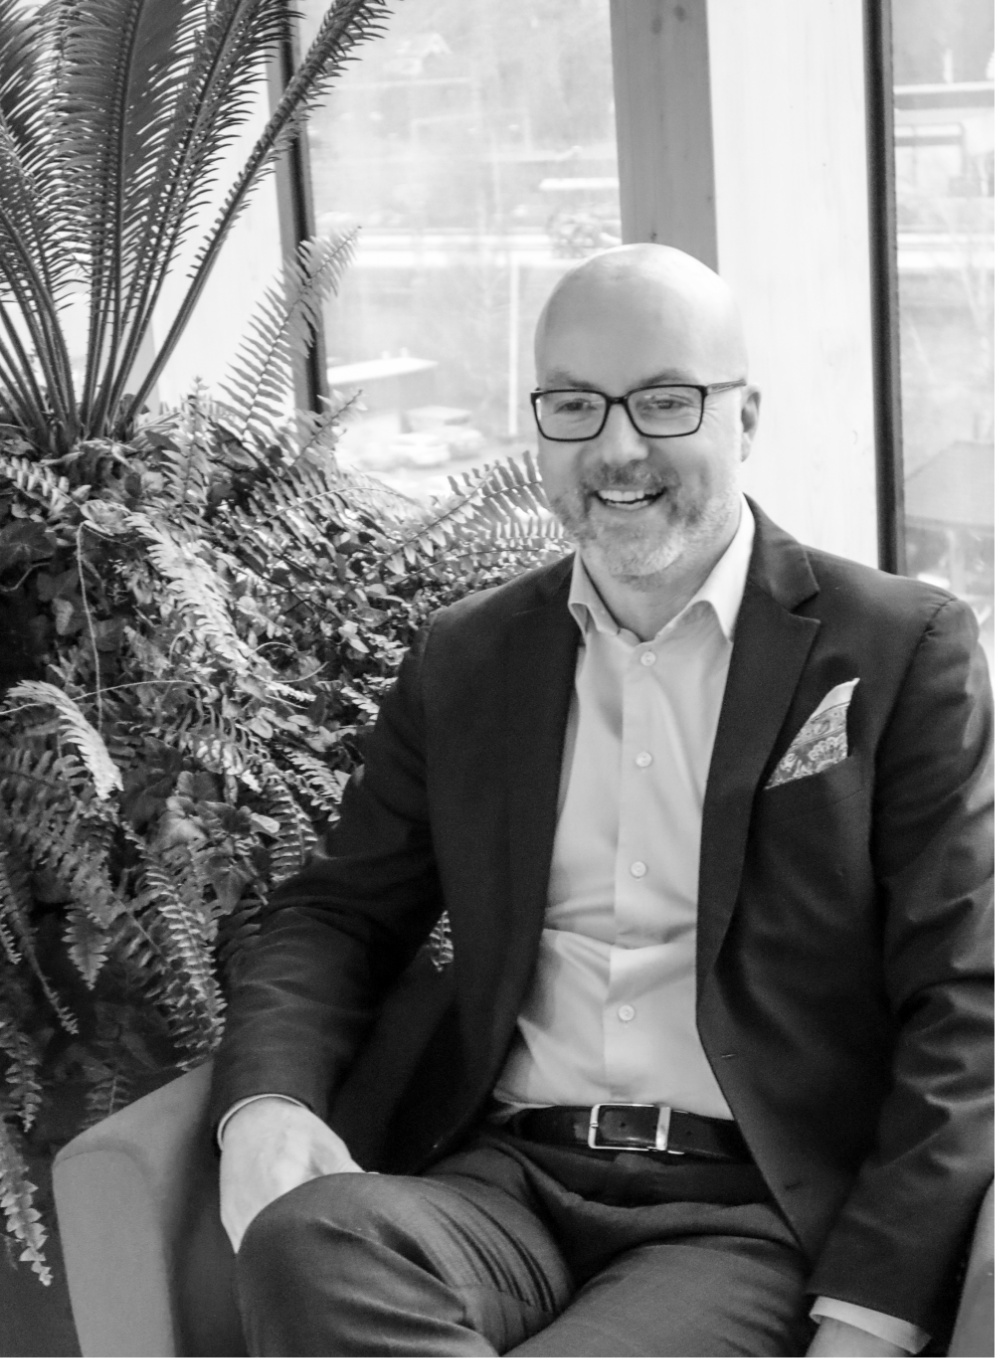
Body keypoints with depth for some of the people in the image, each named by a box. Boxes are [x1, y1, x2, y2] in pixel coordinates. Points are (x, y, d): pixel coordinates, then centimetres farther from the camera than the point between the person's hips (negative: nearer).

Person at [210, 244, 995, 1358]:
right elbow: (339, 914, 15)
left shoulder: (904, 651, 2)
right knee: (304, 1239, -29)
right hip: (505, 1180, 4)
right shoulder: (464, 662, 15)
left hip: (756, 1215, -3)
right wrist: (264, 1104, -8)